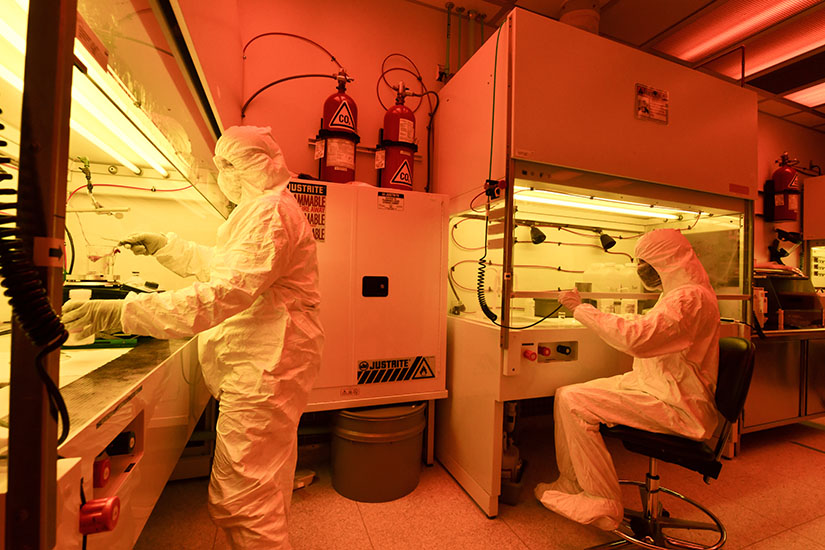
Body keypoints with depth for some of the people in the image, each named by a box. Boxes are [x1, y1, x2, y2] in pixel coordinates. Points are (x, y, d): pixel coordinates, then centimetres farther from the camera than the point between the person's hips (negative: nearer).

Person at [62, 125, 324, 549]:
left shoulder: (270, 212, -16)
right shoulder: (259, 210, 21)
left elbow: (228, 292, -27)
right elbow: (220, 263, 31)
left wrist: (120, 312, -26)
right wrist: (163, 246, 26)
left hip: (263, 366, -11)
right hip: (259, 362, 11)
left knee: (239, 498, 0)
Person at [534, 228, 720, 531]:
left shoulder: (691, 297, -18)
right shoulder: (679, 293, 16)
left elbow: (637, 337, -32)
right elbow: (647, 335, 24)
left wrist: (582, 308, -24)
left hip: (675, 406, -10)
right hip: (654, 386, 10)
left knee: (575, 403, -22)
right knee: (564, 395, -2)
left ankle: (603, 505, -7)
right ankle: (571, 484, 8)